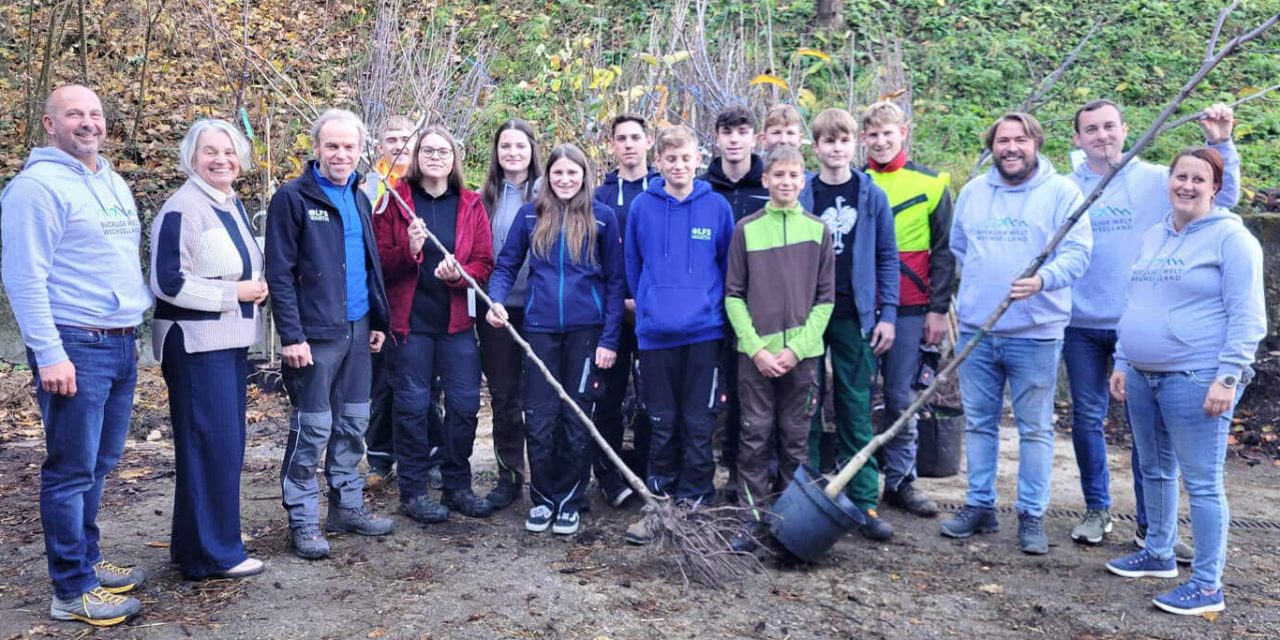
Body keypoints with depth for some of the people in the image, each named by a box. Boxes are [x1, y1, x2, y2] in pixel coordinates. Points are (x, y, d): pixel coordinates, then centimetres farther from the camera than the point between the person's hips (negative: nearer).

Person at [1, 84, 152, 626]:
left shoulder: (114, 183, 16)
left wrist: (139, 321, 19)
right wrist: (48, 354, -19)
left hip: (120, 343, 8)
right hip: (74, 347, -8)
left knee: (99, 464, 16)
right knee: (72, 470, -1)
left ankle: (87, 560, 29)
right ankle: (73, 590, 8)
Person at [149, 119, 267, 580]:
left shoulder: (232, 206, 14)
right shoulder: (182, 209, -13)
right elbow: (168, 282, -19)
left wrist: (257, 289, 5)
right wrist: (234, 293, -16)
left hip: (231, 340, 10)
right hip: (196, 343, -9)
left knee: (227, 443, 14)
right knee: (210, 444, -6)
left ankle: (193, 543, 27)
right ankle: (212, 554, 6)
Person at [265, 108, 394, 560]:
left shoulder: (358, 199, 13)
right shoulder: (293, 198, -7)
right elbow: (279, 273, -12)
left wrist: (379, 320, 14)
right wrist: (291, 335, -18)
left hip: (357, 329, 7)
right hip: (315, 332, -7)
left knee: (353, 423, 13)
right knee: (312, 428, 0)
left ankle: (348, 505, 26)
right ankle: (302, 520, 11)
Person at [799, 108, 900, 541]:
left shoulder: (872, 196, 5)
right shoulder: (800, 196, 3)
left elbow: (887, 258, 6)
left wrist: (887, 314, -1)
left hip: (855, 317, 0)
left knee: (856, 411, 2)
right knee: (806, 409, 6)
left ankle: (865, 502, 7)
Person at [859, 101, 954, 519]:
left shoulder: (931, 184, 4)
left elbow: (944, 252, 3)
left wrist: (938, 309, -3)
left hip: (909, 310, -1)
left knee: (900, 398, 3)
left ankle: (901, 480, 14)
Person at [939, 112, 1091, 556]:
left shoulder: (1061, 192, -3)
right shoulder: (972, 192, 11)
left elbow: (1077, 252, -12)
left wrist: (1043, 279, -29)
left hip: (1035, 334, -4)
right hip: (975, 331, 4)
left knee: (1035, 428, 4)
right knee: (979, 422, 11)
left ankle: (1032, 515, 14)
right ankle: (979, 506, 23)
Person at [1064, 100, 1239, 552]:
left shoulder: (1156, 180, -1)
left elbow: (1223, 197, -8)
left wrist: (1221, 145, -19)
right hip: (1082, 324, 1)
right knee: (1087, 419, 10)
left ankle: (1151, 526, 15)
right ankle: (1096, 510, 26)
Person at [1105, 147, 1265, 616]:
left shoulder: (1230, 237, -6)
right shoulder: (1153, 237, 15)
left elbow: (1246, 316, -11)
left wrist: (1228, 377, -18)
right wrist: (1122, 363, 16)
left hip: (1196, 379, -7)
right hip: (1143, 376, 7)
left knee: (1201, 482, -3)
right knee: (1155, 470, 18)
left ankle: (1208, 585, 6)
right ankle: (1159, 553, 34)